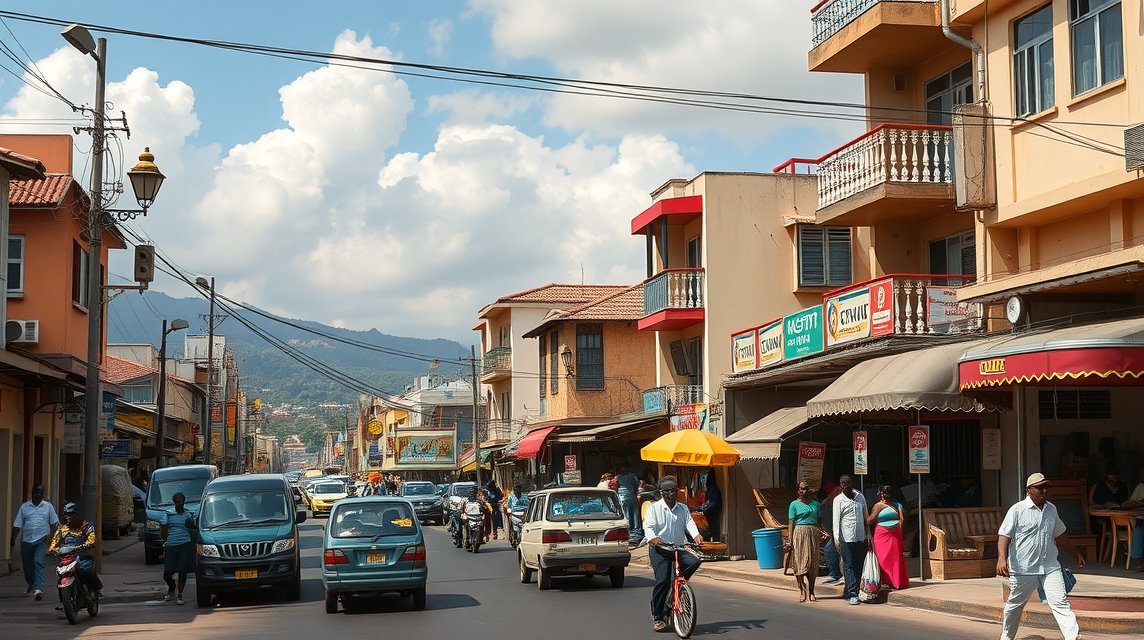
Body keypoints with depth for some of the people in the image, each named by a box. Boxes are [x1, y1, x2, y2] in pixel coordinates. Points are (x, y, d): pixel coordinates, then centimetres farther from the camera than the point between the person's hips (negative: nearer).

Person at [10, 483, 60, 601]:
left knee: (38, 563, -17)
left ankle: (38, 588, -25)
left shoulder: (48, 506, 6)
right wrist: (13, 539, -3)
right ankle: (31, 584, 36)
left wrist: (51, 535, -8)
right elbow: (17, 525, 6)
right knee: (27, 565, 11)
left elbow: (55, 523, 6)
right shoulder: (24, 507, 8)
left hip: (41, 540, -2)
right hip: (26, 541, 3)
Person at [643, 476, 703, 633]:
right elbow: (648, 526, -13)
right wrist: (652, 538, -35)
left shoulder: (683, 508, 11)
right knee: (662, 581, -15)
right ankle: (657, 617, -2)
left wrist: (696, 535, -25)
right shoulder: (655, 508, -1)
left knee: (694, 561, -24)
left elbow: (689, 523, -3)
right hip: (659, 549, -4)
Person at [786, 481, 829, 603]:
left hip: (813, 534, 3)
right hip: (799, 534, -3)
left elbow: (819, 521, 17)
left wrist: (823, 532, -2)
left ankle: (811, 592, 11)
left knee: (813, 564, 4)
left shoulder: (815, 504, 13)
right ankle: (801, 591, 4)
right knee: (799, 563, -3)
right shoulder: (794, 504, 2)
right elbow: (791, 523, -2)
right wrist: (789, 540, -9)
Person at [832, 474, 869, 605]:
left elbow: (866, 517, 15)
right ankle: (852, 594, -4)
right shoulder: (838, 500, -2)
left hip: (861, 538, 5)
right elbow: (836, 520, -7)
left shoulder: (860, 497, 10)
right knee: (849, 566, -4)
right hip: (846, 538, -5)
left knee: (859, 565, 6)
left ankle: (847, 591, 17)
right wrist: (836, 538, -16)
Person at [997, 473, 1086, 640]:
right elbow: (1004, 536, -14)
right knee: (1014, 605, 11)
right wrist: (1002, 558, -28)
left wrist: (1075, 553, 29)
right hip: (1023, 569, -4)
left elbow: (1059, 535, 24)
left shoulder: (1051, 509, 9)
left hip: (1050, 567, 4)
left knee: (1061, 602, -8)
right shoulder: (1017, 510, -10)